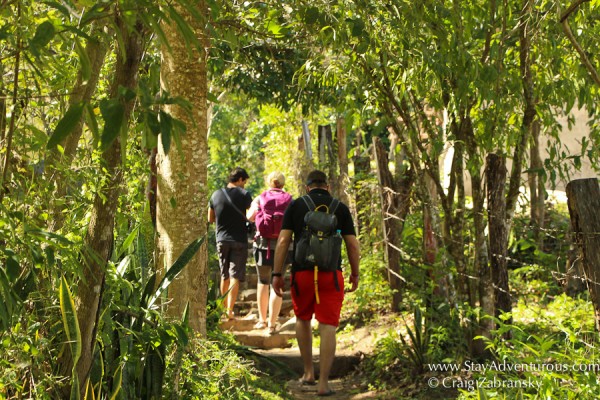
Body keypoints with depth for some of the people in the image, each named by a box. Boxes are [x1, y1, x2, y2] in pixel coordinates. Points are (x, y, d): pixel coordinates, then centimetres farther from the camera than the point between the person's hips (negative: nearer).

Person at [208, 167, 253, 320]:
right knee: (235, 276, -2)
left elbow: (210, 219, 12)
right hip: (239, 240, -4)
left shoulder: (216, 195, 5)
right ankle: (230, 310, -8)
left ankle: (224, 308, 24)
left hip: (222, 239, 4)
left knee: (224, 276, 16)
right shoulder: (244, 194, -7)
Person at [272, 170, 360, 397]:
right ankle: (323, 383, -5)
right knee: (327, 328, 1)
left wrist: (277, 274, -1)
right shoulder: (341, 208, 6)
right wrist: (355, 273, 15)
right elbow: (353, 245, 2)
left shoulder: (295, 206, 5)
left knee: (303, 319, 23)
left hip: (302, 273, 1)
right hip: (331, 275, -1)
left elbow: (283, 241, -4)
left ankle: (308, 372, 24)